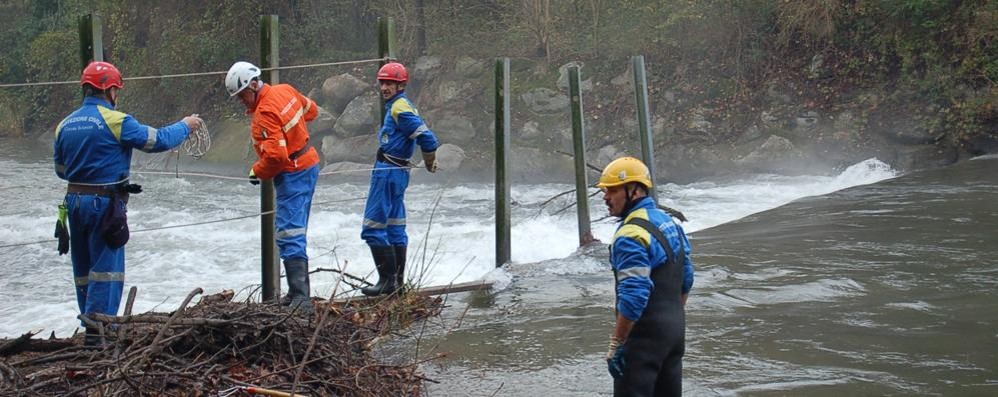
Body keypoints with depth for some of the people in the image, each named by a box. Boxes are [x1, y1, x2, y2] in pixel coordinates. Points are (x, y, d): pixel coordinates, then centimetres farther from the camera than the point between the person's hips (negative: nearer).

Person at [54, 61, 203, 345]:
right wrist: (185, 126, 6)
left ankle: (91, 324, 24)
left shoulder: (65, 125, 6)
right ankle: (97, 331, -5)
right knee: (106, 268, -2)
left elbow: (60, 169, 14)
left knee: (83, 268, 15)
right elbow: (158, 140, -10)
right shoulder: (116, 121, -14)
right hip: (105, 204, -7)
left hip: (74, 202, 7)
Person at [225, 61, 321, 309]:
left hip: (293, 175, -10)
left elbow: (275, 155, -26)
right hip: (309, 166, 10)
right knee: (296, 233, 15)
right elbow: (311, 110, 22)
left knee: (289, 236, -14)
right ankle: (299, 292, 22)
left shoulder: (265, 113, -22)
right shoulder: (285, 90, 4)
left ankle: (300, 298, -20)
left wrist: (258, 172, -10)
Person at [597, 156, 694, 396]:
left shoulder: (632, 235, -20)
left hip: (645, 335, -9)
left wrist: (616, 345, -21)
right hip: (675, 329, 9)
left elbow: (633, 297, -26)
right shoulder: (670, 223, 10)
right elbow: (686, 281, 17)